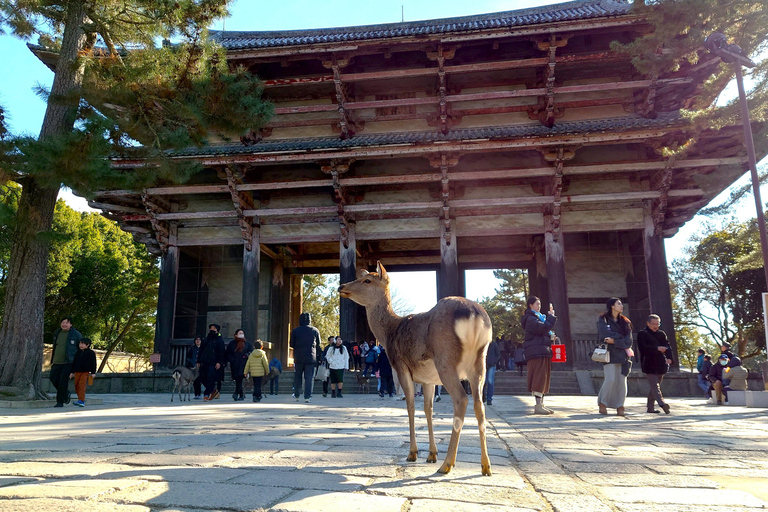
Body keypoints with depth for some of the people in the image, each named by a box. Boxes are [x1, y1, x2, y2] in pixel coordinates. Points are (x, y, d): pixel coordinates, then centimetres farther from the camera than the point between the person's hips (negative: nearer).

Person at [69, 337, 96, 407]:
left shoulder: (91, 353, -1)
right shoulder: (77, 353, 12)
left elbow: (93, 363, -1)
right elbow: (74, 363, 18)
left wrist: (93, 372, -4)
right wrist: (72, 372, 15)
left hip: (85, 372, -6)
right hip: (77, 372, 6)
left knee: (82, 385, -15)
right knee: (76, 386, 7)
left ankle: (81, 400, -18)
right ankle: (81, 400, 18)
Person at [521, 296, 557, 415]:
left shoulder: (538, 317, 25)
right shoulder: (530, 318, -8)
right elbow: (543, 328, -21)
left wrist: (550, 336, 9)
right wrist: (551, 317, -10)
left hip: (543, 352, 10)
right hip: (536, 352, -10)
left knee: (543, 378, 9)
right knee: (539, 378, -13)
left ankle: (541, 404, 12)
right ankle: (538, 406, -15)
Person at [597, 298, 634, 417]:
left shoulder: (625, 322, 15)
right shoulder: (603, 319, 5)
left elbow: (628, 340, 3)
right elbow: (605, 334, -12)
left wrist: (614, 341, -11)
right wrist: (621, 338, -4)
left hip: (622, 355, 4)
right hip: (609, 353, -4)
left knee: (622, 381, -3)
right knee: (610, 380, -13)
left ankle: (620, 407, 2)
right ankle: (602, 403, 3)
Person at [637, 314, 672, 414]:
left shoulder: (662, 334, 15)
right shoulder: (642, 334, 0)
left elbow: (667, 346, 3)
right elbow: (643, 347, -13)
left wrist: (669, 357, -15)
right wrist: (657, 349, -21)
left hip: (660, 364, 6)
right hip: (649, 364, -6)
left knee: (655, 386, 11)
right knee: (655, 385, -16)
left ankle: (650, 407, 19)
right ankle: (662, 403, -31)